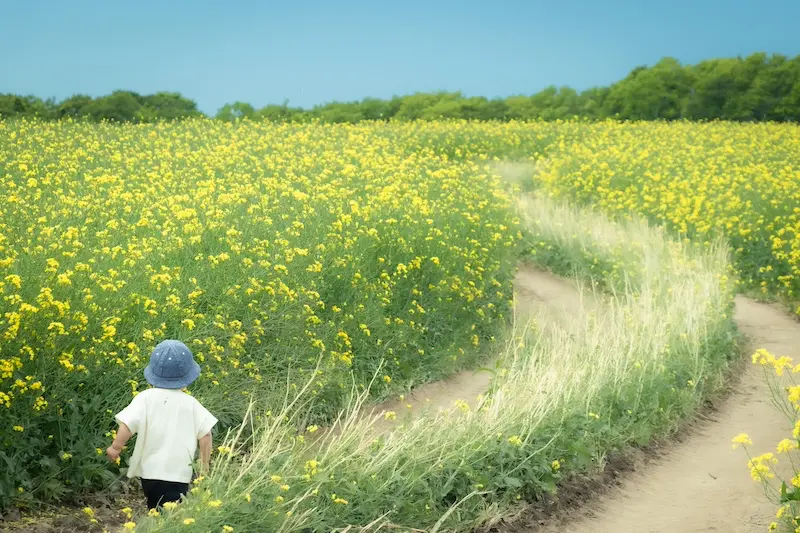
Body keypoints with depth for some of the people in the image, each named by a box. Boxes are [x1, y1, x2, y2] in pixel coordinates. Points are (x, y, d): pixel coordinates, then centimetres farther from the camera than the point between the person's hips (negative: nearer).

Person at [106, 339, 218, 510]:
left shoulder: (146, 398, -6)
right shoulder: (191, 404, -2)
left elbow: (128, 424, -14)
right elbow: (205, 435, -3)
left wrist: (115, 447, 2)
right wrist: (204, 465, 9)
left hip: (150, 471, 1)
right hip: (179, 474, -1)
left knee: (156, 514, 21)